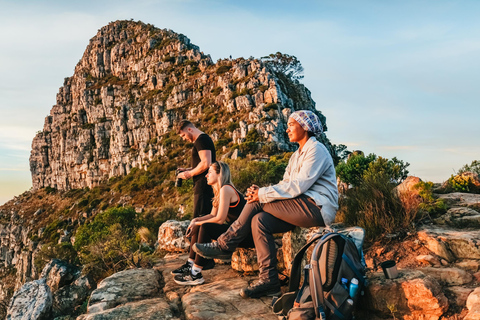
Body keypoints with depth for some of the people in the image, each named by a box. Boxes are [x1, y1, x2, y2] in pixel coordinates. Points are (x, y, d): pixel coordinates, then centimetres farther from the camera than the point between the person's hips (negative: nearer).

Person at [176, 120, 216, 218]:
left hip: (203, 184, -11)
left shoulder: (202, 139, -12)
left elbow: (206, 163, -23)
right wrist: (187, 170, 15)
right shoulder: (202, 139, 20)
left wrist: (189, 174, -11)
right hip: (204, 185, 11)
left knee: (199, 218, -9)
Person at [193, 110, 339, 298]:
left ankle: (224, 246, -3)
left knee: (257, 204, -17)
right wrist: (259, 191, -6)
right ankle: (269, 281, -12)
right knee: (259, 220, -13)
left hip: (316, 207, -8)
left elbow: (298, 186, -19)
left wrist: (262, 194, -18)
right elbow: (285, 184, 13)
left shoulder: (316, 150, -7)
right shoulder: (297, 156, 22)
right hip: (303, 210, 9)